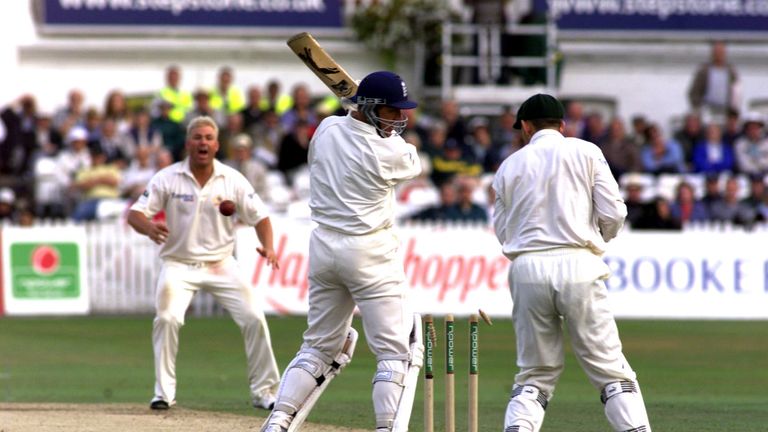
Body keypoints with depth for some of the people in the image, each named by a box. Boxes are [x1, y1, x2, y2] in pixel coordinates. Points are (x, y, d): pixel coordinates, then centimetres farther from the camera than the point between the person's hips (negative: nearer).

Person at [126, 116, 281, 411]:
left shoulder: (233, 180, -2)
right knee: (167, 319, -22)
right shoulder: (167, 178, -6)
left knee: (254, 318, -7)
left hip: (221, 264, 2)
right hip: (179, 264, -2)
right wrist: (149, 227, -32)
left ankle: (264, 392, 7)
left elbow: (259, 216, 1)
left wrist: (268, 247, -18)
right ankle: (164, 393, -8)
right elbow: (135, 213, -8)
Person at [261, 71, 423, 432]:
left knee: (320, 346, 18)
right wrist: (391, 133, 21)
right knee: (395, 351, -1)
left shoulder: (326, 129, 2)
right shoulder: (387, 151, -15)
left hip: (323, 248, 7)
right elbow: (413, 164, 8)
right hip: (369, 253, -7)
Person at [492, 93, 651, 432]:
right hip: (577, 265, -2)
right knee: (610, 368, 0)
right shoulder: (585, 153, 6)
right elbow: (613, 213, 0)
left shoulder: (509, 166, 12)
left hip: (527, 269, 2)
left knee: (535, 372, 10)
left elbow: (502, 232, 12)